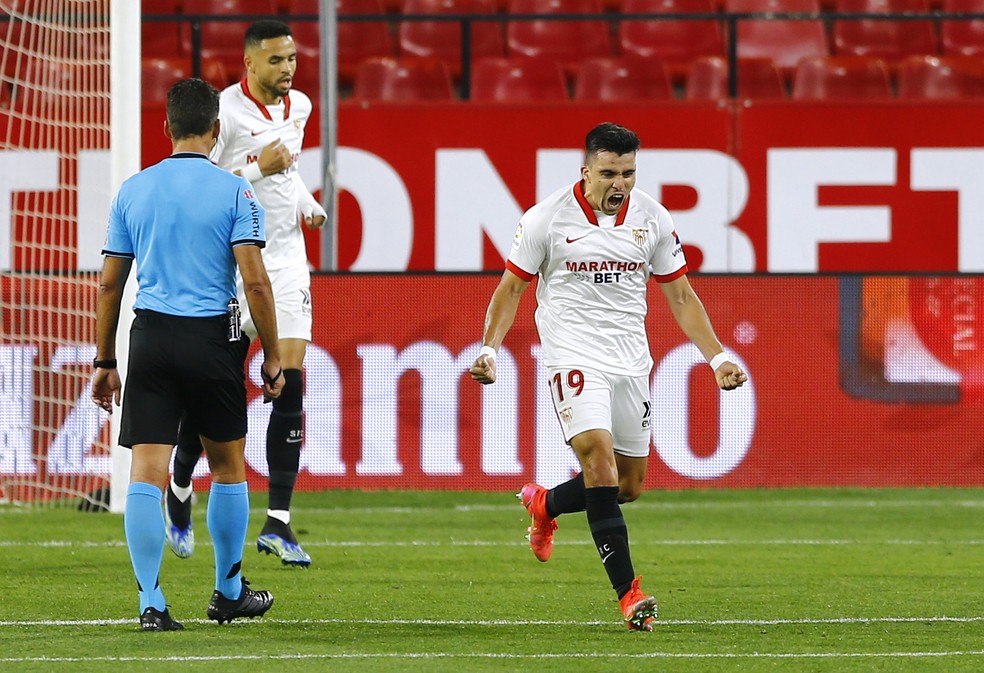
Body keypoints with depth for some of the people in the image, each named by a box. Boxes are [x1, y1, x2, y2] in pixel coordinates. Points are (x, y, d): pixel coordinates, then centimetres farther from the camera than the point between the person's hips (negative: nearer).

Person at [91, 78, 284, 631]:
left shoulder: (133, 191, 6)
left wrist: (105, 362, 15)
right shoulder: (234, 192, -4)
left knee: (147, 471, -2)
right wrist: (272, 356, -1)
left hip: (150, 337, 2)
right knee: (228, 464, 16)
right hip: (212, 337, -2)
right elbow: (256, 282, -10)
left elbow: (109, 284, 8)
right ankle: (230, 594, 25)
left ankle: (151, 602, -9)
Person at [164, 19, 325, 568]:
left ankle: (278, 522, -5)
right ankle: (180, 491, 27)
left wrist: (306, 202, 12)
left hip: (287, 262, 5)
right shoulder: (225, 112, -13)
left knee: (290, 385, -5)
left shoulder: (299, 107, 10)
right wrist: (258, 171, -23)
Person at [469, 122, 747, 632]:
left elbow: (680, 295, 10)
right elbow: (511, 287, 2)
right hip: (573, 357, -5)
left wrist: (717, 358, 3)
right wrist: (489, 348, -10)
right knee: (600, 461, -22)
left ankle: (544, 504, 38)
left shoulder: (652, 218, 2)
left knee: (628, 486, 8)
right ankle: (629, 593, -23)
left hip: (630, 361, 5)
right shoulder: (548, 218, -8)